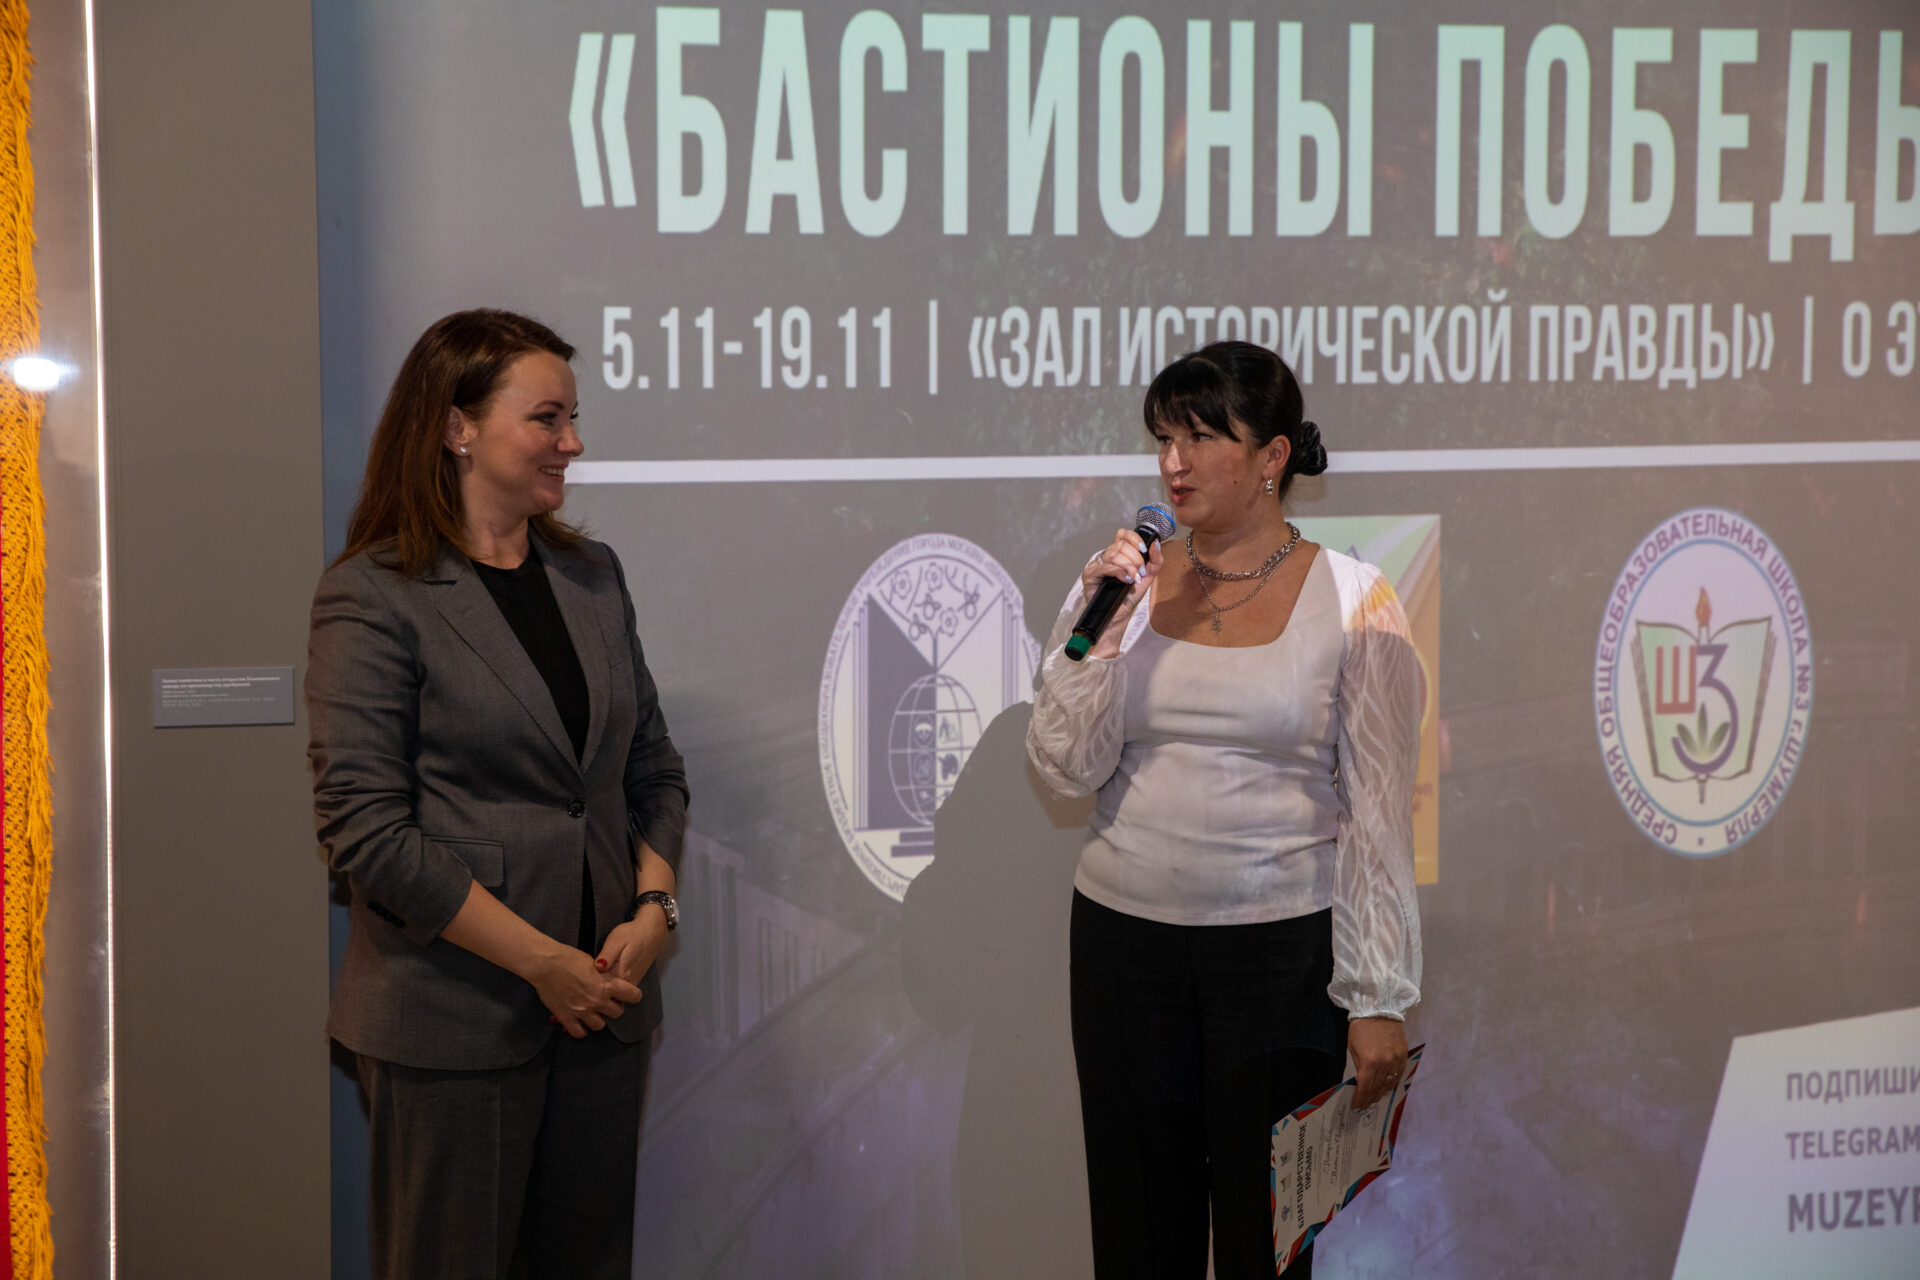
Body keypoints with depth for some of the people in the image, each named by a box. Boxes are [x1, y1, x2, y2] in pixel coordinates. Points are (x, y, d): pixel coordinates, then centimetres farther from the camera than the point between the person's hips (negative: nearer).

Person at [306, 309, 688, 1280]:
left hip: (602, 1008, 6)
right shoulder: (374, 597, -8)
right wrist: (540, 962, -15)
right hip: (455, 1017, -6)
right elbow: (365, 827, -14)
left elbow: (653, 767, 16)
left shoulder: (593, 576, 13)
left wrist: (653, 910, -3)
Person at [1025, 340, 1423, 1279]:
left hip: (1282, 949, -3)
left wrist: (1378, 998, -8)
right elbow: (1063, 769, -1)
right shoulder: (1119, 583, 4)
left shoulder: (1351, 601, -5)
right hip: (1125, 942, 3)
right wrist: (1100, 629, -13)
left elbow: (1379, 813, -6)